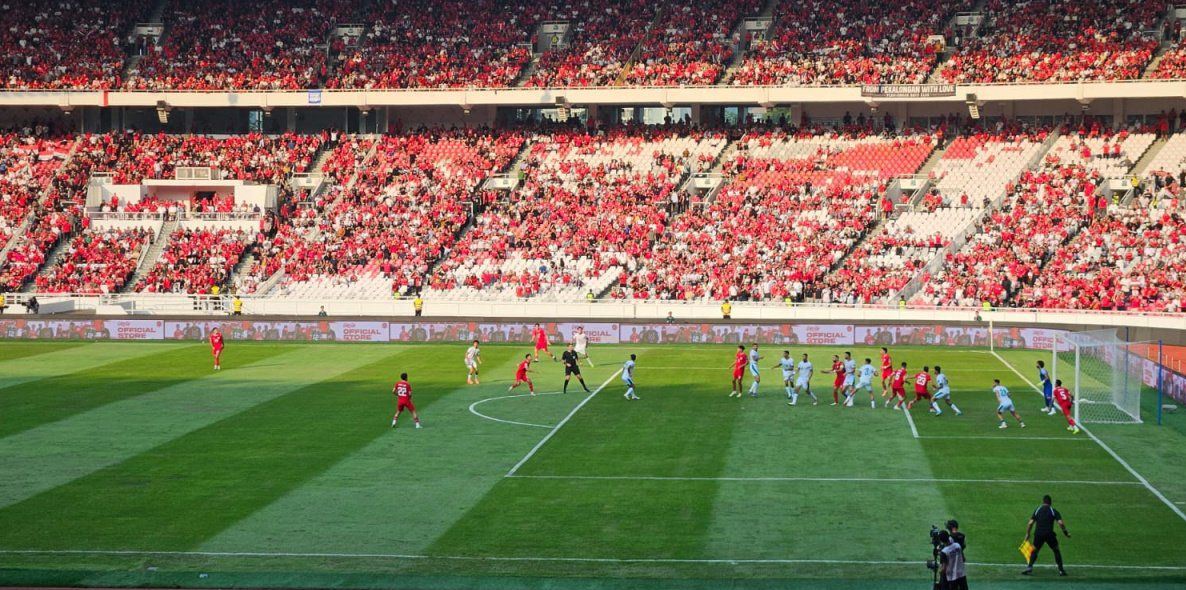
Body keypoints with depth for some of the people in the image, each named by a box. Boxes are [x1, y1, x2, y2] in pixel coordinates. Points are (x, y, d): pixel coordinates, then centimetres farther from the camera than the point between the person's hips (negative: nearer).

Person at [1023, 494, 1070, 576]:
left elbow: (1030, 523, 7)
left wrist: (1027, 534, 14)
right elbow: (1060, 523, -6)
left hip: (1038, 534, 2)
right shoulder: (1053, 511, 6)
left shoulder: (1037, 510, 13)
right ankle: (1061, 570, 13)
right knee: (1056, 550, 15)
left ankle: (1029, 568, -1)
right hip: (1049, 534, -2)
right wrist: (1066, 532, 4)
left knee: (1035, 551, 15)